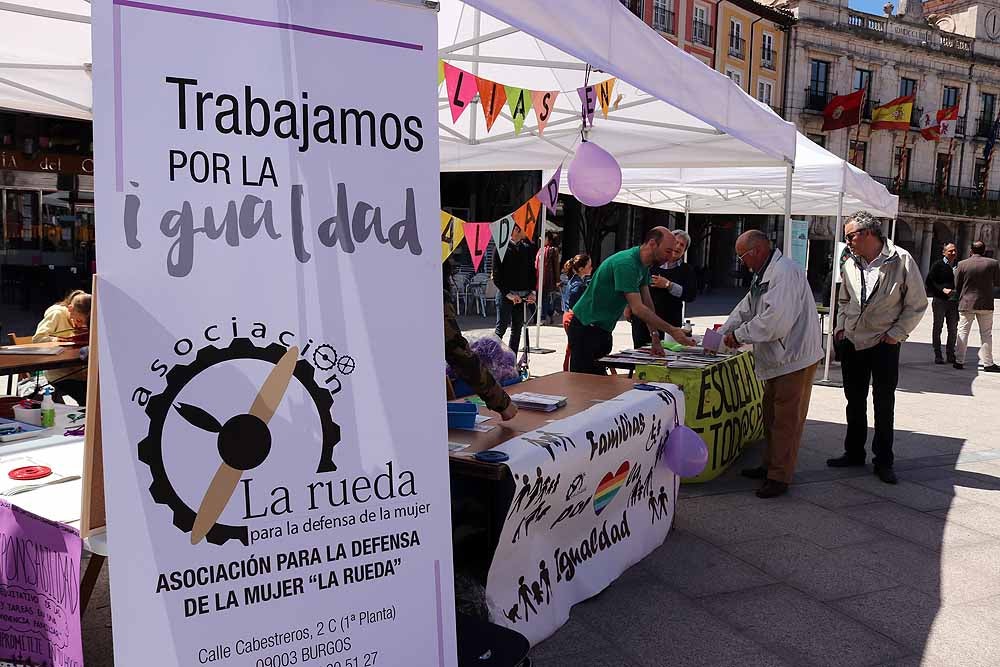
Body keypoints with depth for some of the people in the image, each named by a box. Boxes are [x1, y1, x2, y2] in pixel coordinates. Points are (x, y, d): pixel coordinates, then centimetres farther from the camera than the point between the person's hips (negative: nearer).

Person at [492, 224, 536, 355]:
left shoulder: (527, 248, 11)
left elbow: (532, 271, 14)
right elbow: (497, 276, -9)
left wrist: (532, 291, 1)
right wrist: (509, 294, -16)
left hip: (523, 295, 5)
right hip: (505, 294, -5)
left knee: (517, 329, 8)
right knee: (501, 328, -6)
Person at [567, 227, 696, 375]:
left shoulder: (643, 265, 7)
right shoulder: (626, 263, -24)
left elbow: (647, 303, 7)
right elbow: (638, 308, -28)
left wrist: (655, 336, -2)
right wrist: (672, 331, -26)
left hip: (603, 329, 10)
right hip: (586, 328, -10)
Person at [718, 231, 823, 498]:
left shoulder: (785, 272, -20)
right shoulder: (764, 274, 15)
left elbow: (775, 319, -28)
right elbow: (745, 309, 18)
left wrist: (739, 335, -18)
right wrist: (722, 335, 8)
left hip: (794, 358, -11)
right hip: (778, 358, 11)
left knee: (786, 420, -3)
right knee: (771, 414, 19)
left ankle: (779, 477, 4)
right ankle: (770, 465, 31)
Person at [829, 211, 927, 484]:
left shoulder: (901, 261, -11)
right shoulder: (849, 263, 4)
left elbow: (917, 304, -6)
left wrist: (896, 334, -10)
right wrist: (841, 326, 6)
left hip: (884, 344, -5)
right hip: (852, 343, 5)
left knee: (884, 406, 4)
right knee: (855, 402, 14)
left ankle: (883, 462, 14)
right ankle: (854, 453, 27)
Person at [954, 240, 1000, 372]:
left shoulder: (962, 264, -6)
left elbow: (956, 285, -2)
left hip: (966, 303, 0)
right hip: (985, 304, 0)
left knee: (963, 332, 8)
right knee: (986, 334, 8)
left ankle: (959, 361, 7)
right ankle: (988, 363, 9)